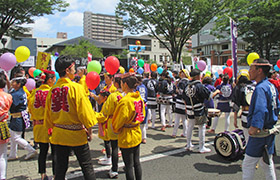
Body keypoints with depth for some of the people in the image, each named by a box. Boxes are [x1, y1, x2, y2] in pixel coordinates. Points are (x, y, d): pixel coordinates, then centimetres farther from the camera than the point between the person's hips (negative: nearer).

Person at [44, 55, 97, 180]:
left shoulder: (52, 90, 0)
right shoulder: (76, 87, -15)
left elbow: (48, 114, 9)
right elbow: (84, 111, -15)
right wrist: (89, 131, -3)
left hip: (59, 135, 5)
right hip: (76, 134, -5)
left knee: (60, 168, 17)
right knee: (87, 167, 9)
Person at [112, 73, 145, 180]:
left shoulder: (125, 101, -22)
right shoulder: (139, 98, 2)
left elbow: (121, 119, -15)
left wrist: (115, 129, 4)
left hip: (127, 137, -8)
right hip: (137, 134, 8)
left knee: (129, 165, 5)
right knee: (137, 163, 19)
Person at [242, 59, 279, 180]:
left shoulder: (260, 88, -21)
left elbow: (260, 110, -36)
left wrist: (255, 127, -44)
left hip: (260, 134, -9)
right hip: (270, 131, 10)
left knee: (247, 165, 2)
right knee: (267, 163, 22)